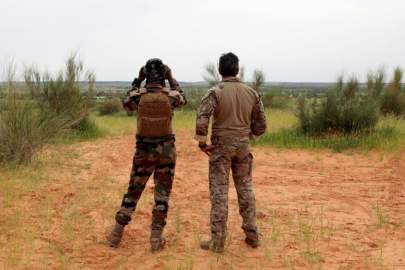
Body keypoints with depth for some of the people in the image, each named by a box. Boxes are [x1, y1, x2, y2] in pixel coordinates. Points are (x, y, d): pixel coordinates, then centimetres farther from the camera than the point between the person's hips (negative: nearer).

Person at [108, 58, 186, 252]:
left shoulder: (137, 95, -9)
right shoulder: (171, 95, -9)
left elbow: (126, 104, 16)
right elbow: (183, 100, 16)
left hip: (143, 151, 1)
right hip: (166, 151, -1)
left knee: (133, 191, 14)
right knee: (162, 194, 8)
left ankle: (116, 234, 18)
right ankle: (156, 239, 8)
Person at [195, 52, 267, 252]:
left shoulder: (216, 92, -9)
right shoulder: (251, 93, 3)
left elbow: (202, 117, -22)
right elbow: (261, 124, 7)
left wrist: (202, 142, -12)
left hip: (221, 146, -4)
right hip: (243, 146, 4)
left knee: (219, 191, 0)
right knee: (245, 188, 14)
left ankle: (217, 241, 4)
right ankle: (252, 235, 20)